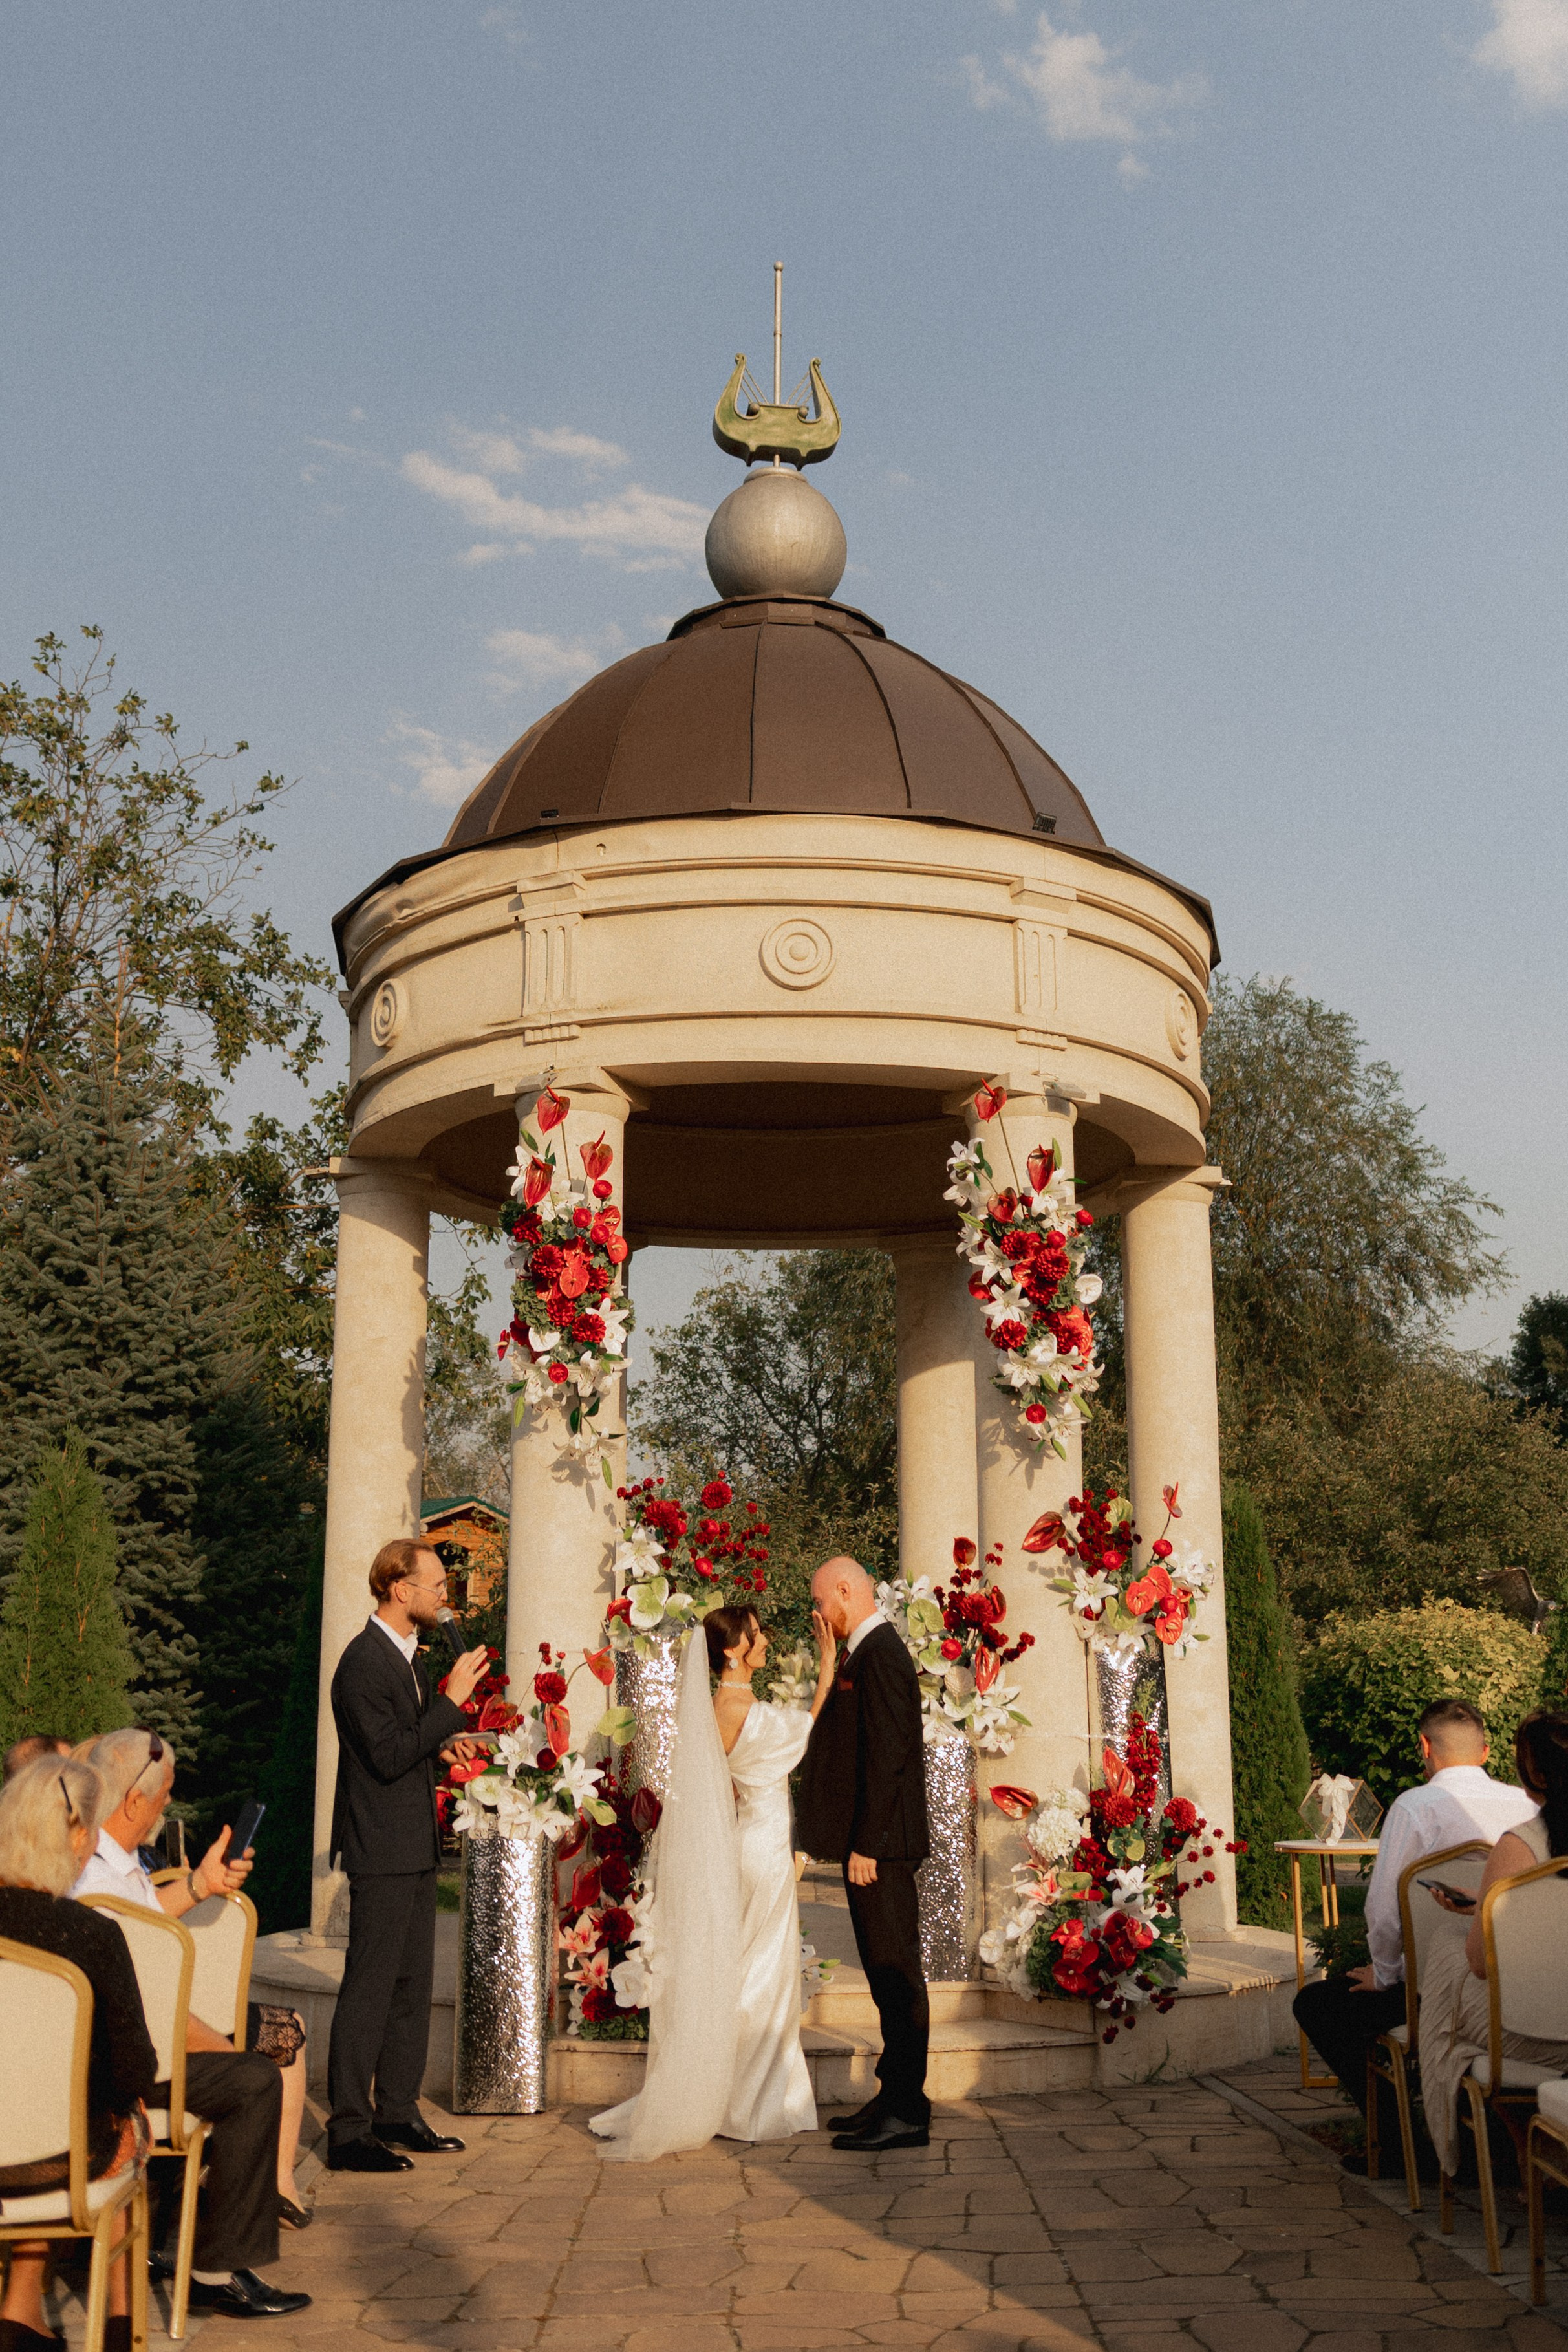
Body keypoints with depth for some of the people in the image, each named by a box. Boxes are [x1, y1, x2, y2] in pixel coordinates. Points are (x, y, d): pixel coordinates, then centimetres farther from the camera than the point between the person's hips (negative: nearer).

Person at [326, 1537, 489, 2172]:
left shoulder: (407, 1655, 13)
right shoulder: (363, 1662, -18)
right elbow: (387, 1756, -23)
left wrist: (441, 1744, 6)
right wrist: (453, 1702, -22)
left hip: (414, 1848, 10)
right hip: (381, 1849, -10)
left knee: (412, 1984, 14)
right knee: (370, 1988, -5)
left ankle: (397, 2113, 23)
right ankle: (349, 2131, 2)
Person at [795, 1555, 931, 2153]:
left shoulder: (880, 1654, -14)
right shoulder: (865, 1654, 18)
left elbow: (887, 1756, -21)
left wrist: (865, 1846, -21)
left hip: (879, 1843, -10)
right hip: (869, 1842, 11)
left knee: (896, 1974, -5)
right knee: (887, 1975, 14)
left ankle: (906, 2112, 0)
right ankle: (894, 2098, 22)